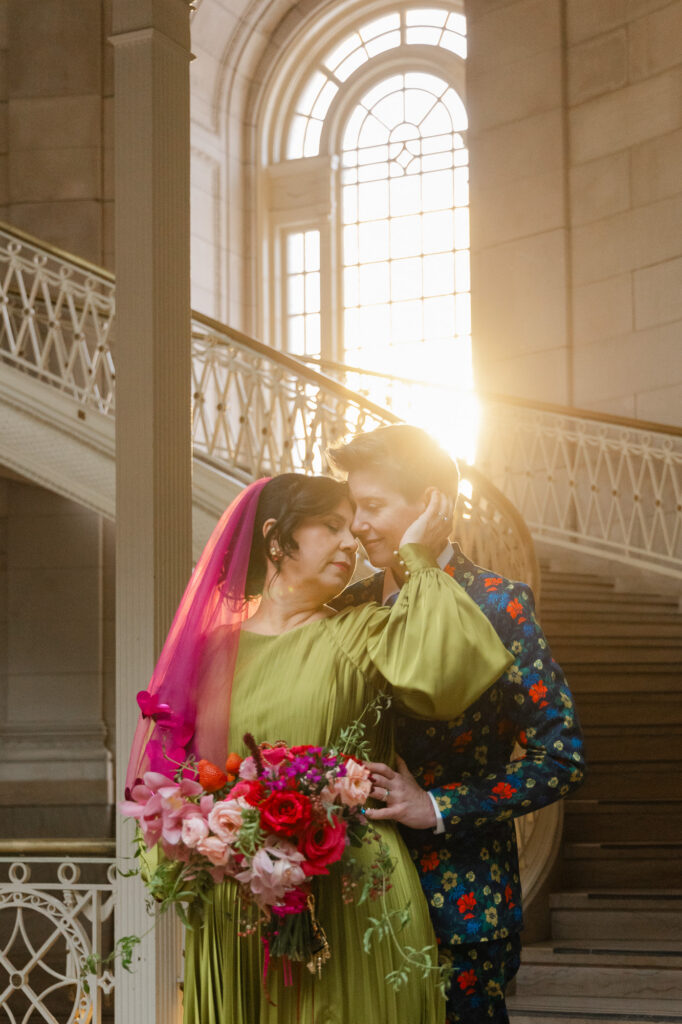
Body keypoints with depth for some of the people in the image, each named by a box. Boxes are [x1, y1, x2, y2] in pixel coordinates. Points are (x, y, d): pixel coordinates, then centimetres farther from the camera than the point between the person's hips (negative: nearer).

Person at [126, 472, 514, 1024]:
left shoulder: (360, 635, 2)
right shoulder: (213, 648, 9)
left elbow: (447, 669, -20)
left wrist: (418, 561, -9)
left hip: (348, 903, -2)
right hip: (231, 913, 2)